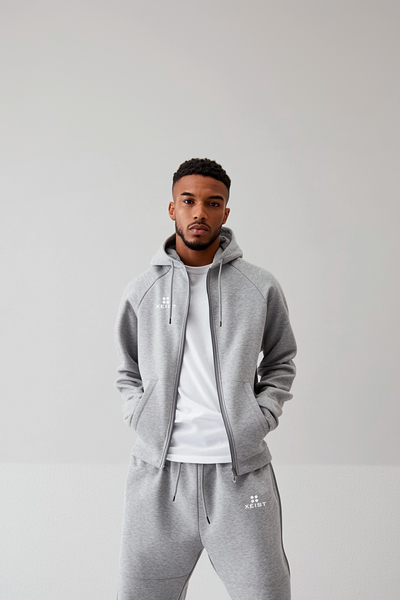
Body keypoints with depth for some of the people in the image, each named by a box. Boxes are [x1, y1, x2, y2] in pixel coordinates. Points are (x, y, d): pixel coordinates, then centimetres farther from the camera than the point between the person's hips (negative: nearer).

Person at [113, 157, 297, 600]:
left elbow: (281, 362, 15)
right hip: (157, 471, 1)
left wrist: (260, 419, 3)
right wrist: (140, 420, 2)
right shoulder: (141, 292, 7)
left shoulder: (261, 287, 4)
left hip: (241, 472, -1)